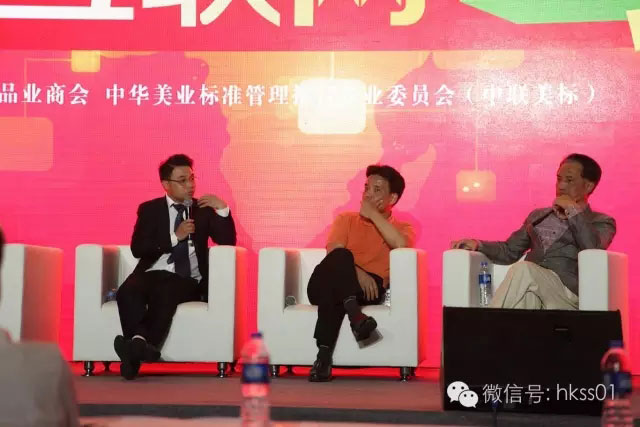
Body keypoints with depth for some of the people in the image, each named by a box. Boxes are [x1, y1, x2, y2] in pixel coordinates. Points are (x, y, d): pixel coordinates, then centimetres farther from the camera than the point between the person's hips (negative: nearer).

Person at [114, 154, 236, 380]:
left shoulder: (204, 210, 15)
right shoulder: (149, 209, 14)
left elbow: (228, 243, 4)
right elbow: (138, 249, 0)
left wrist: (223, 209, -7)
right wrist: (175, 237, -9)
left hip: (188, 280, -1)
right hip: (152, 274, 1)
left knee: (165, 293, -36)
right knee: (126, 292, -33)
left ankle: (140, 346, -47)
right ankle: (141, 343, -51)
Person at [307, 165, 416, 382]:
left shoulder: (403, 227, 19)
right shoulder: (346, 219, 21)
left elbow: (401, 245, -10)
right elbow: (333, 253, 0)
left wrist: (373, 214, -1)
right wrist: (356, 272, -21)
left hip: (366, 289, -1)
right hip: (325, 285, 1)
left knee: (334, 292, -37)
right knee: (341, 256, -35)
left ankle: (324, 356, -44)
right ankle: (354, 315, -53)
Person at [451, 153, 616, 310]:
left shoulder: (601, 222, 16)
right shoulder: (538, 216, 30)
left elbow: (593, 250, -7)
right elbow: (510, 251, 24)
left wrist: (573, 210, 1)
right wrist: (478, 245, 5)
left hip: (567, 293, -3)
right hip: (531, 289, 3)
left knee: (523, 269, -34)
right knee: (528, 295, -35)